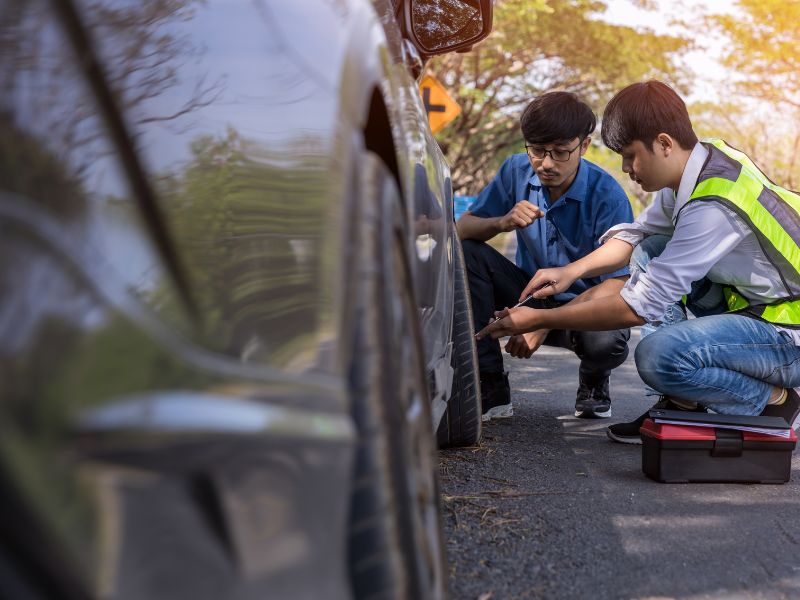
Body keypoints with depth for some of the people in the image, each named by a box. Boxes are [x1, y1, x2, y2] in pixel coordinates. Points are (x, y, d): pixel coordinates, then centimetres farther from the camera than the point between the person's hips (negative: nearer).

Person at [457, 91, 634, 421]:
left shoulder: (607, 196, -21)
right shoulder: (516, 171, -9)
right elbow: (462, 229, -4)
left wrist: (546, 323, -32)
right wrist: (503, 222, -28)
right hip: (530, 290, 4)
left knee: (607, 342, -39)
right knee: (467, 252, -22)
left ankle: (593, 382, 5)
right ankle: (491, 391, -17)